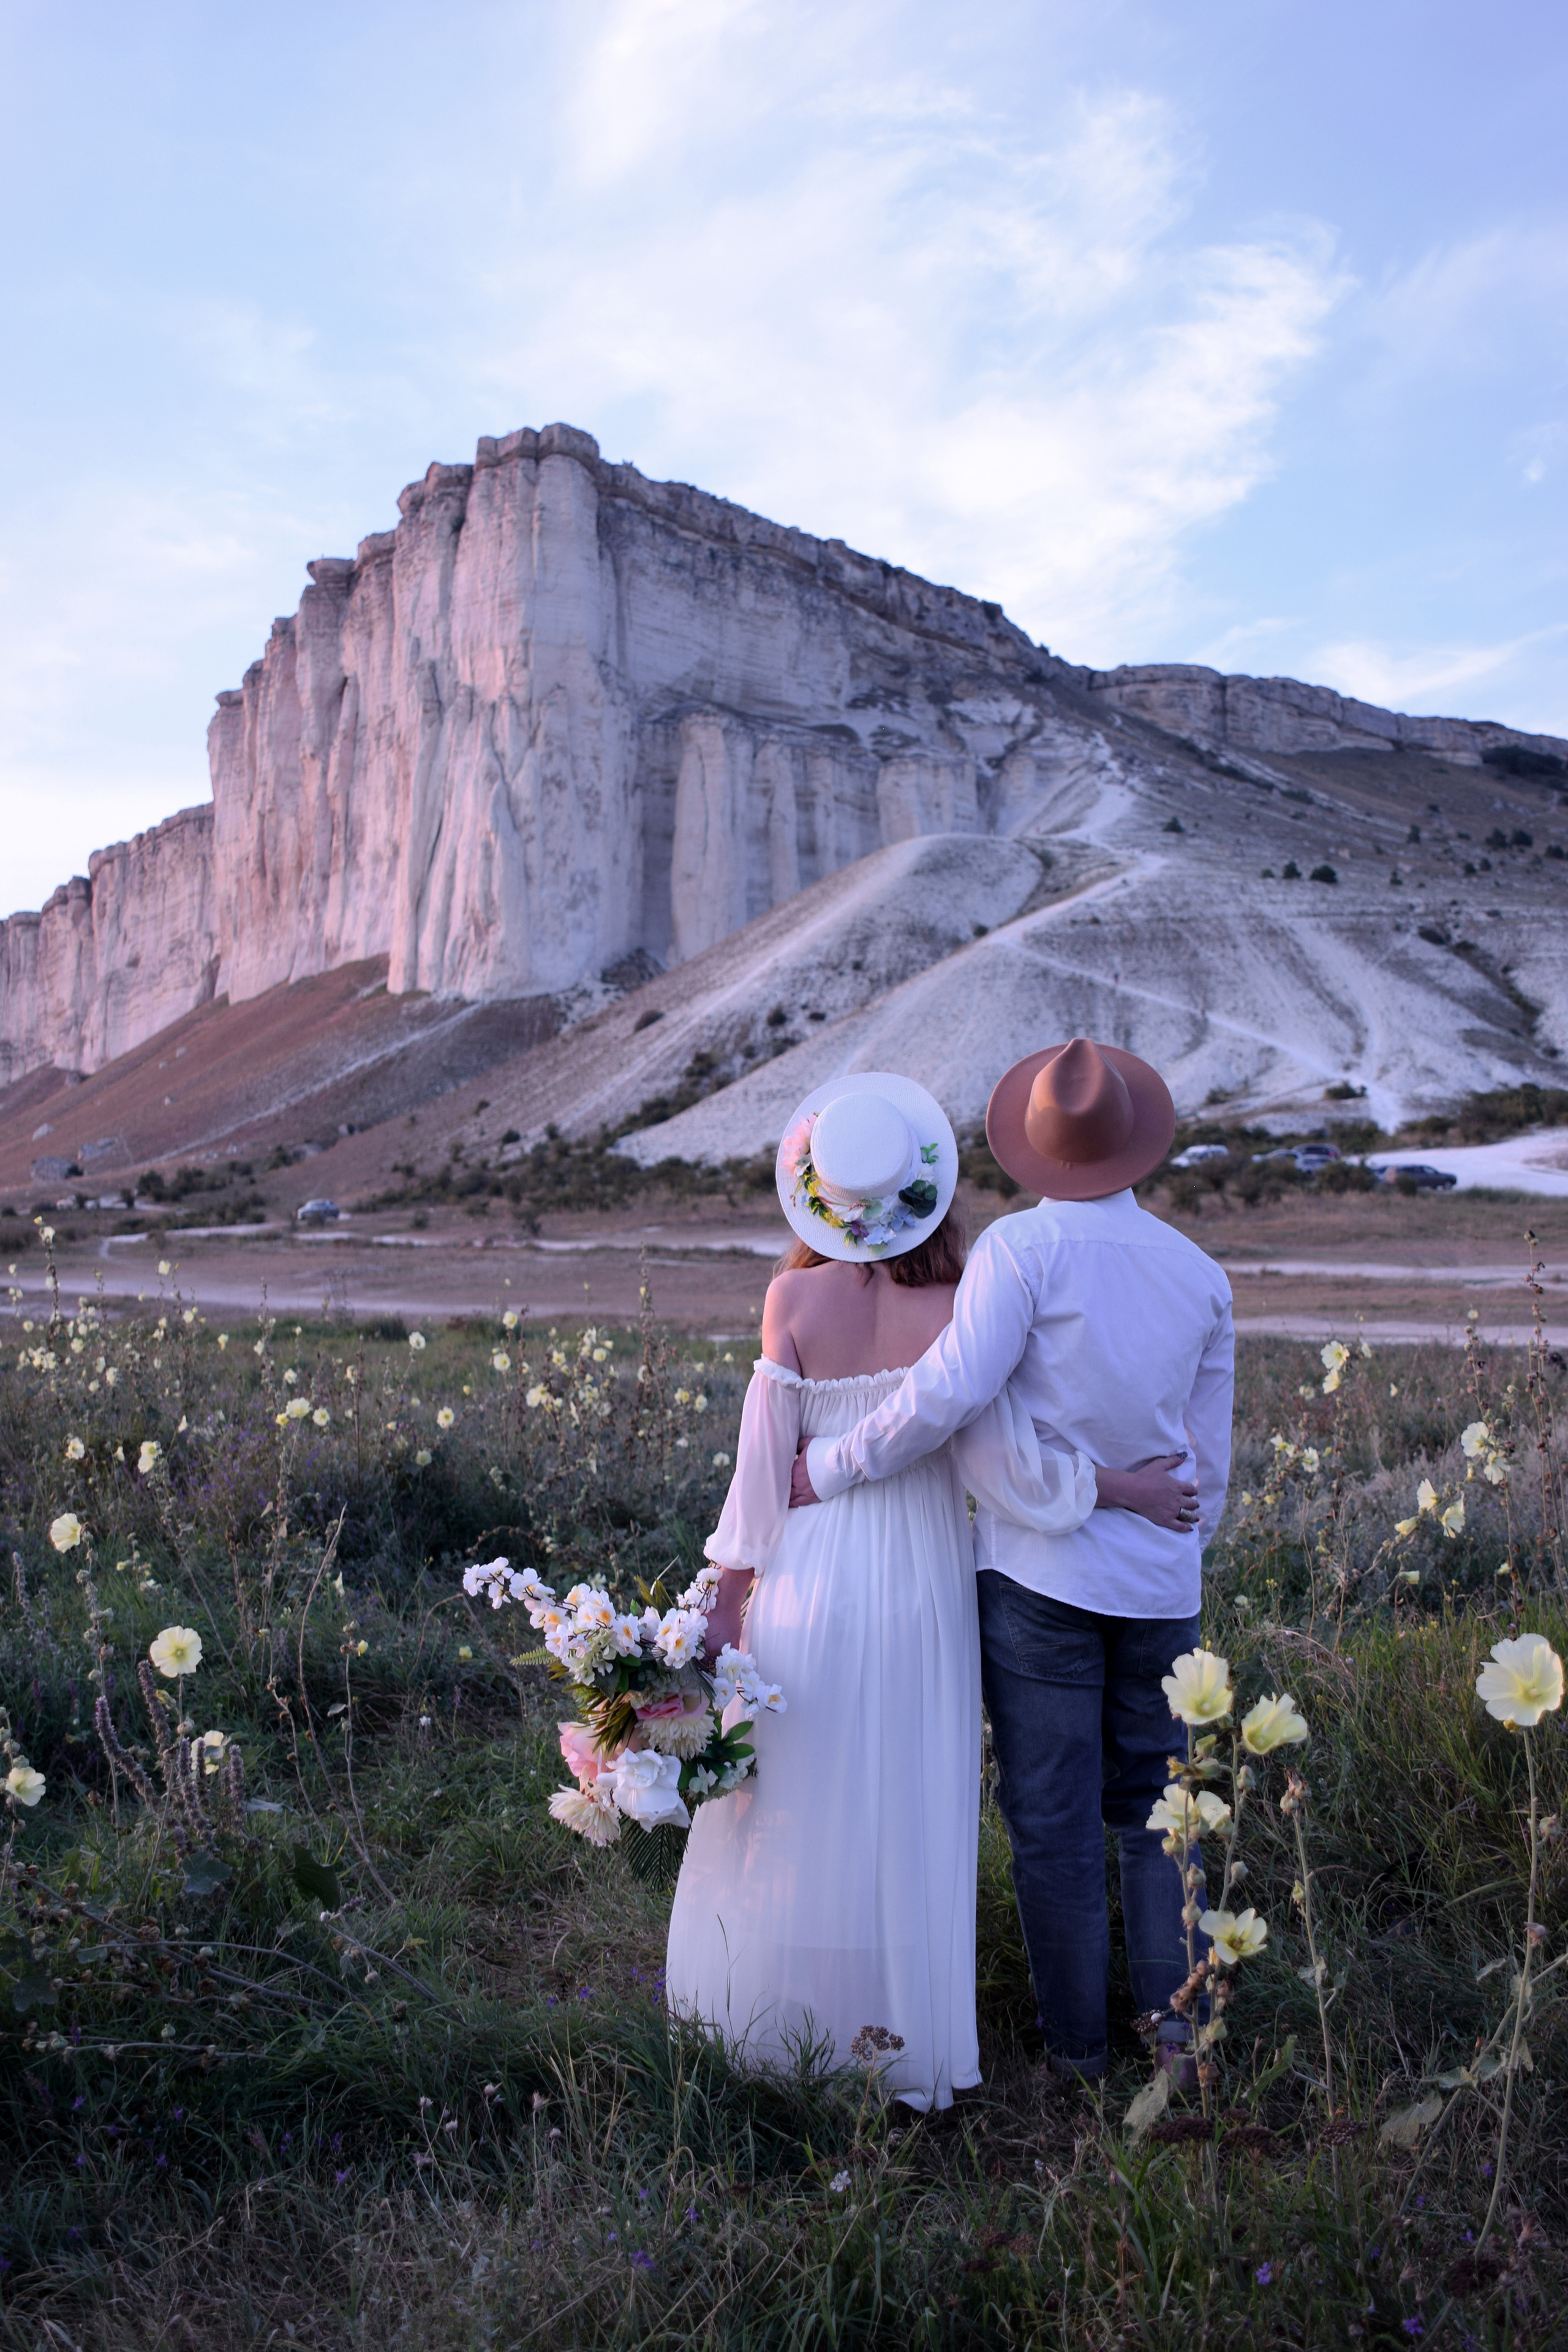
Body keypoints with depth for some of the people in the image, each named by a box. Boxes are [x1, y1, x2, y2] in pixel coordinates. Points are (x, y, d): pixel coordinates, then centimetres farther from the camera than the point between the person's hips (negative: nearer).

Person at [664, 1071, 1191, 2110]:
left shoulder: (794, 1298, -10)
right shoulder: (955, 1310, -14)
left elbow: (765, 1461, -7)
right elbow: (1007, 1464, -16)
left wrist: (728, 1599, 2)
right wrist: (1128, 1485, -2)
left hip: (808, 1578, 1)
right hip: (920, 1586, -1)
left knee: (791, 1809, 17)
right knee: (903, 1818, 15)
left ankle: (772, 2030, 34)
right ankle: (898, 2039, 30)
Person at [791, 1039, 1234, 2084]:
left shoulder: (1023, 1249, -12)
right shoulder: (1202, 1273, 5)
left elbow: (949, 1392, -25)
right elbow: (1209, 1462, 10)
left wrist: (831, 1467, -13)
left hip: (1043, 1575, -4)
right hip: (1161, 1586, 5)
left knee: (1053, 1821, 8)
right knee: (1154, 1807, 20)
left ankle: (1077, 2046, 19)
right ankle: (1176, 2026, 18)